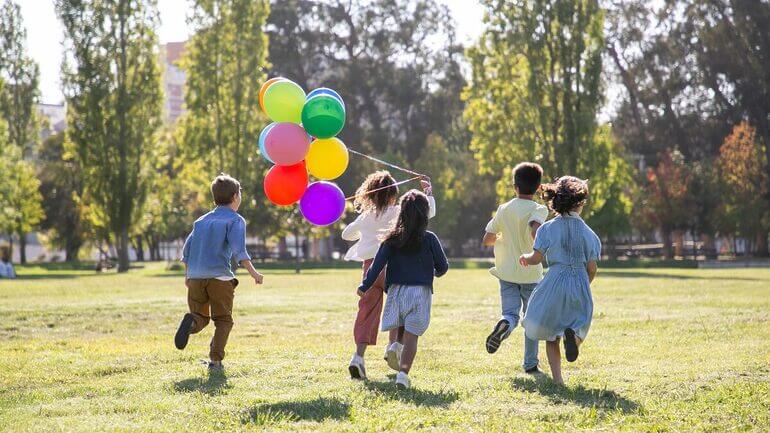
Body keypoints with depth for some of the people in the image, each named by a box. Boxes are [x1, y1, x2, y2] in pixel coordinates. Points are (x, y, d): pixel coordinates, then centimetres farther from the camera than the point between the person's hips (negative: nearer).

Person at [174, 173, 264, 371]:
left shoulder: (202, 220, 20)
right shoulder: (235, 220, 2)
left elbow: (187, 250, 19)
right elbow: (238, 249, -14)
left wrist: (187, 275, 28)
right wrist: (252, 271, -15)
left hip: (195, 277, 4)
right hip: (220, 276, -4)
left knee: (201, 317, 12)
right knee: (223, 320, 8)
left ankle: (192, 321, -23)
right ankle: (215, 360, -4)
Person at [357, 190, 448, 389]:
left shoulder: (392, 239, 2)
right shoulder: (429, 239, -2)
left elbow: (378, 264, -6)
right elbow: (443, 266, 4)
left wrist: (365, 286, -4)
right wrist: (436, 272, 27)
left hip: (397, 290, 2)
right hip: (420, 292, -2)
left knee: (400, 331, 21)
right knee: (411, 335, -4)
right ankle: (403, 372, -15)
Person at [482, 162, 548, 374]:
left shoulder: (504, 209, 4)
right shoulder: (539, 209, -8)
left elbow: (487, 240, 7)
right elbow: (535, 230, -29)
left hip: (507, 272, 2)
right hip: (531, 273, -2)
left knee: (511, 314, 0)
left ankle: (503, 325, -36)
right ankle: (530, 363, 15)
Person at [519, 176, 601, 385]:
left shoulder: (548, 228, -3)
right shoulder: (588, 233, 2)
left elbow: (536, 258, -4)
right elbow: (592, 269, 3)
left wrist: (525, 257, 18)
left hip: (555, 283, -1)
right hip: (580, 284, 1)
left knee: (551, 334, 12)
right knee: (579, 325, 14)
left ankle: (557, 378, 2)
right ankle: (572, 334, -24)